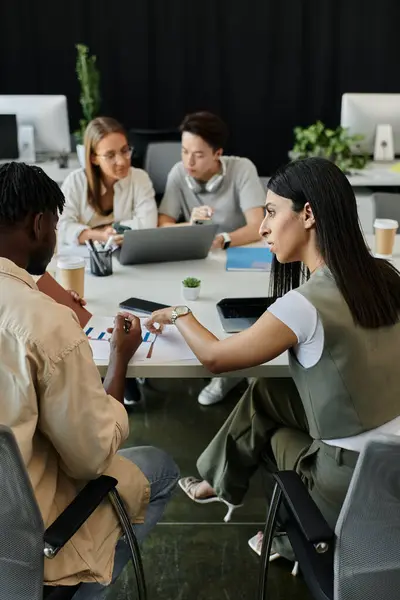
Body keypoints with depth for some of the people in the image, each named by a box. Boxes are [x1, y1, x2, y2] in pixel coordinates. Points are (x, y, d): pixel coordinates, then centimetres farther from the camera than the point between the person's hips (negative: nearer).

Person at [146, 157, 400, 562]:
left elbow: (214, 357, -10)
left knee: (271, 432, 25)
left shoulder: (305, 303, -25)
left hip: (356, 481, -6)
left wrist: (179, 314, 7)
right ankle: (222, 484, 41)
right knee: (263, 393, 20)